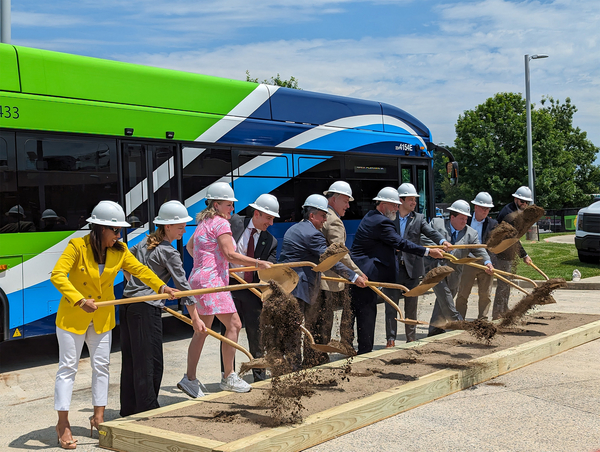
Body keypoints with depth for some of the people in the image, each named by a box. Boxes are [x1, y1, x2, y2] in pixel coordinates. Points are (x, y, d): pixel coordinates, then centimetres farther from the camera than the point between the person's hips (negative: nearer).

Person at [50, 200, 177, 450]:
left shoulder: (119, 251, -4)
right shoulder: (77, 246, -18)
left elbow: (139, 269, -5)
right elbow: (57, 275, -25)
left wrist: (160, 286, -24)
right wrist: (79, 300, -36)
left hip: (102, 318, 5)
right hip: (72, 316, -5)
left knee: (101, 366, 9)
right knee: (68, 366, 2)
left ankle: (98, 417, 20)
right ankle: (63, 423, 10)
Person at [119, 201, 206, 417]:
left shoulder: (146, 241, 12)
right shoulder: (169, 253, -12)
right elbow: (182, 285, -11)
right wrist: (196, 318, -7)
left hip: (128, 304, 9)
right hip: (146, 310, -9)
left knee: (131, 359, 14)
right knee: (150, 362, -2)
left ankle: (129, 407, 23)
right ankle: (148, 408, 2)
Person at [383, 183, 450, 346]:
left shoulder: (419, 218, 6)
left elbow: (431, 232, -10)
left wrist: (443, 241, -29)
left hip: (412, 269, 1)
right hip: (392, 269, -1)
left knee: (411, 307, 10)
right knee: (391, 306, 2)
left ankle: (411, 339, 19)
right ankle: (391, 339, 10)